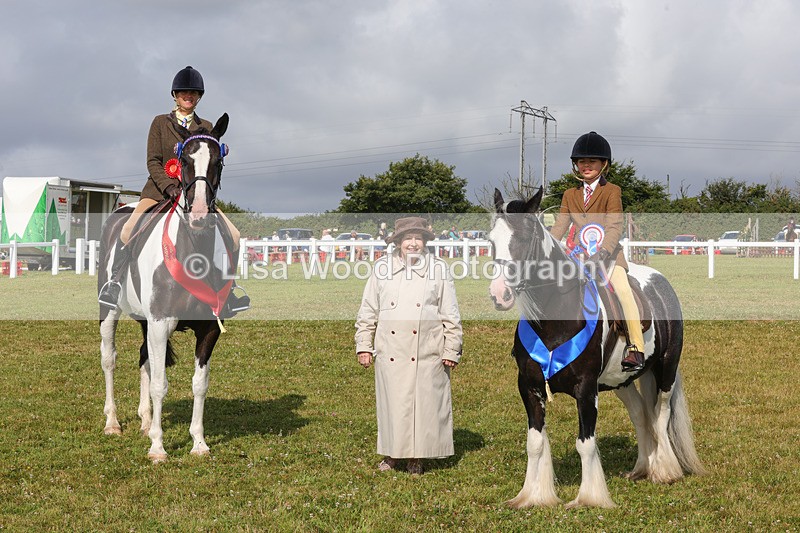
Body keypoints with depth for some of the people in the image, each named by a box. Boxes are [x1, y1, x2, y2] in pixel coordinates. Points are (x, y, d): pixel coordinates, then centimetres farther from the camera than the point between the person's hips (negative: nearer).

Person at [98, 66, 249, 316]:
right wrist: (169, 186, -17)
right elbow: (153, 161, -1)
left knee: (233, 235, -13)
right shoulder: (160, 122, 5)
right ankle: (115, 281, -2)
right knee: (128, 231, -23)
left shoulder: (206, 127, 12)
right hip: (159, 189, -2)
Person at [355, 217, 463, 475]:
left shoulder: (438, 269, 2)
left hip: (426, 353, -1)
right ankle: (391, 453, 20)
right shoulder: (382, 268, 5)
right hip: (390, 352, 1)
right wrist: (363, 346, 6)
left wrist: (451, 350, 1)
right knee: (392, 402, 5)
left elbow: (451, 315, 4)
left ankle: (416, 457, 15)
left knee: (423, 402, 3)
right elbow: (367, 311, 10)